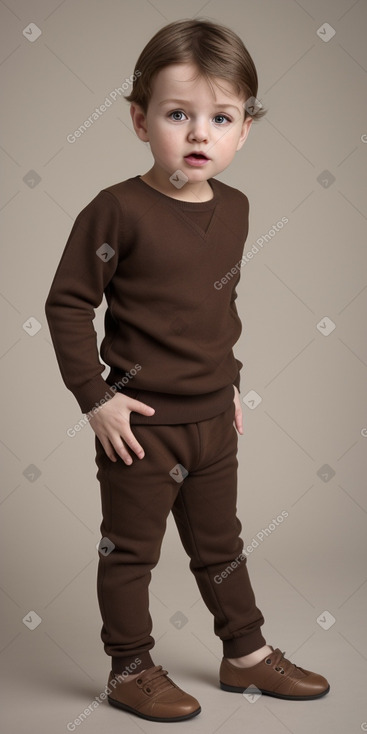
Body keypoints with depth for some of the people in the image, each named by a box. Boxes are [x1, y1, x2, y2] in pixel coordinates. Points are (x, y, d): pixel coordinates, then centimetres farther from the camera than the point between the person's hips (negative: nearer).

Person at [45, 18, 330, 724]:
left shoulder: (234, 208, 4)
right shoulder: (118, 209, -17)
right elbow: (67, 303, -14)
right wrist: (95, 397, -16)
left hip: (213, 419, 6)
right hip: (142, 422, -6)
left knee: (221, 544, 21)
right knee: (130, 551, 10)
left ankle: (246, 653, 38)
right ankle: (130, 671, 28)